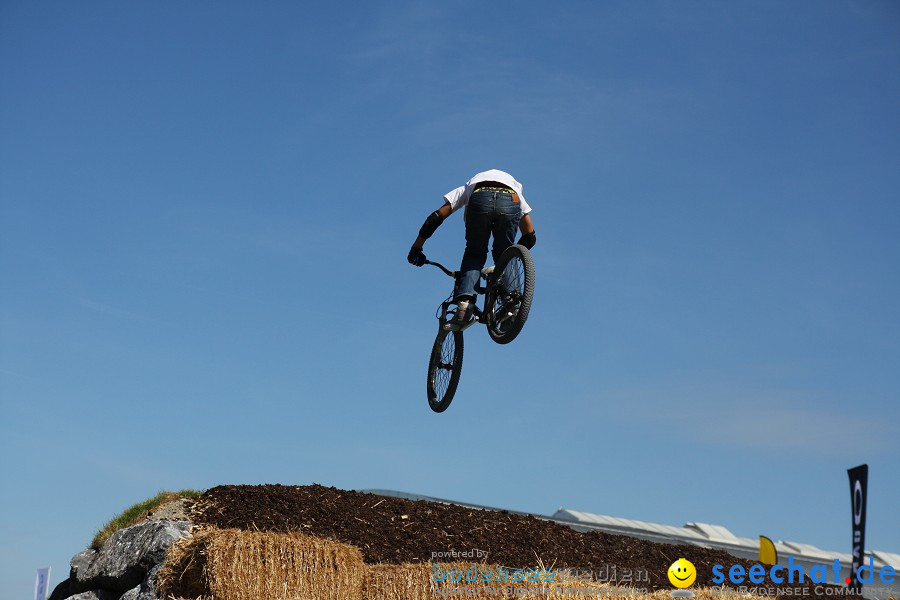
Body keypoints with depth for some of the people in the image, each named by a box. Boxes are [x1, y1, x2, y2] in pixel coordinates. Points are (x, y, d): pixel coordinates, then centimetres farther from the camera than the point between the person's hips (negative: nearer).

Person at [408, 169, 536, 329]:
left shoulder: (467, 189, 42)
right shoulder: (517, 195, 44)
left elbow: (435, 218, 32)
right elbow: (530, 236, 38)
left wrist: (416, 248, 37)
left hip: (479, 199, -1)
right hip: (511, 202, 1)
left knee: (474, 254, 19)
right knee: (503, 255, 24)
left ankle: (464, 302, -1)